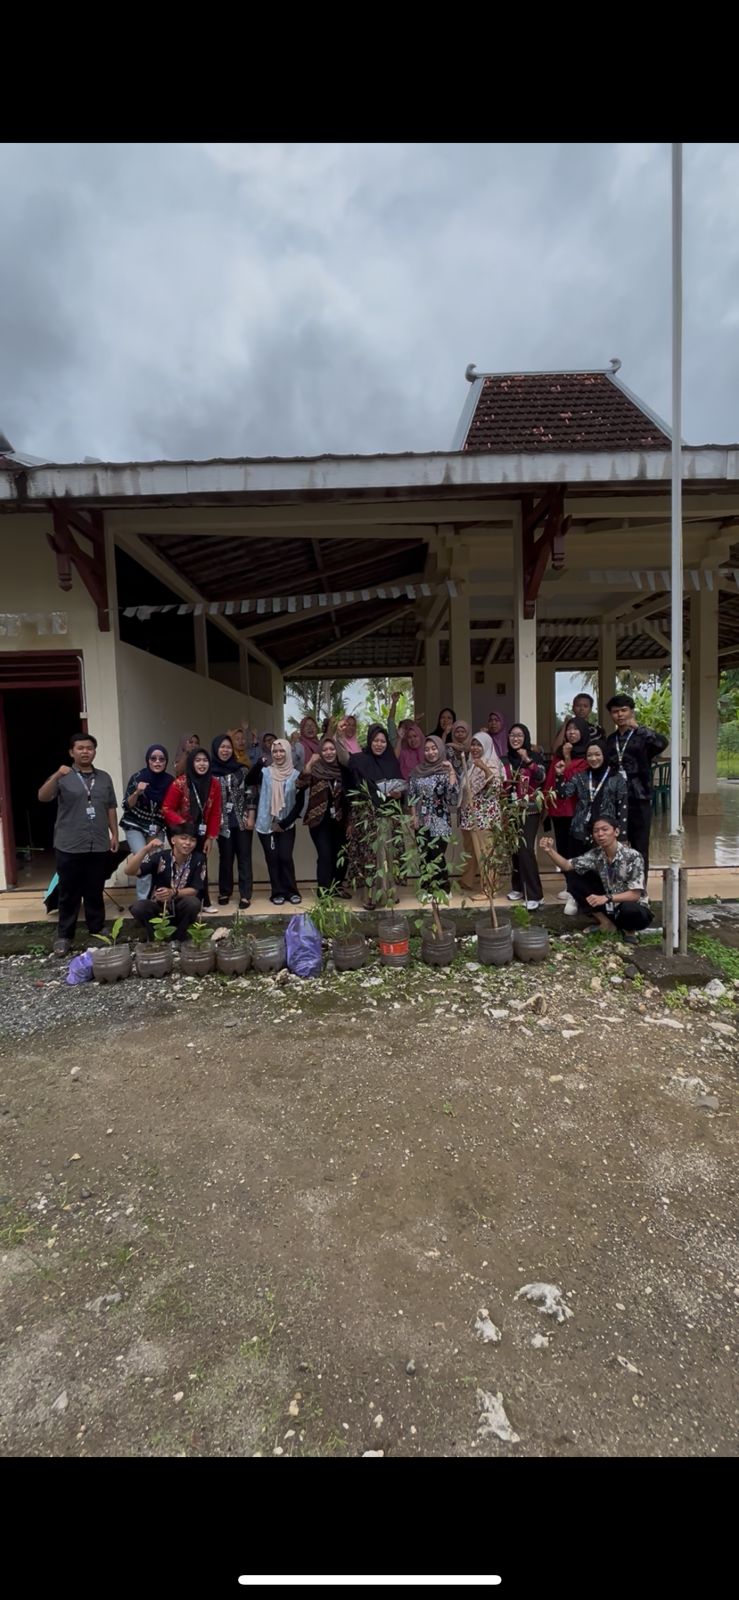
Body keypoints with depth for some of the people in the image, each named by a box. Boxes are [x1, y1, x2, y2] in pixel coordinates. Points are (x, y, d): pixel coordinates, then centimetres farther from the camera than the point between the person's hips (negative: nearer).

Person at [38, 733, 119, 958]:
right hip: (69, 847, -3)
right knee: (69, 893, 4)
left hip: (99, 846, 3)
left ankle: (97, 931, 24)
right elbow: (43, 797, -17)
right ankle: (64, 936, 14)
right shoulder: (63, 777, -1)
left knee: (95, 892, 12)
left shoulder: (104, 778, 10)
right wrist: (56, 776, -32)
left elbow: (111, 808, 14)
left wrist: (114, 833, 9)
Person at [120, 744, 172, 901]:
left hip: (156, 828, 3)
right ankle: (142, 902, -2)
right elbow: (126, 806, -12)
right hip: (135, 826, -3)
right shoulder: (137, 777, -14)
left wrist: (158, 827, -3)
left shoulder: (169, 780, -6)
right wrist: (137, 792, -28)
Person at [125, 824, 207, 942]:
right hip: (159, 906, 0)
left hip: (181, 909, 0)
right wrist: (146, 849, -38)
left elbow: (195, 890, -12)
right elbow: (129, 871, -24)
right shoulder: (160, 857, -14)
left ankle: (177, 939, -5)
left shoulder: (199, 859, -12)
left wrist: (173, 893, -31)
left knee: (194, 903, -32)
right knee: (138, 907, -29)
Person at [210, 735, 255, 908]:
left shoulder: (242, 770, 3)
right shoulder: (210, 772, 0)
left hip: (242, 820, 0)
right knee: (225, 858, 9)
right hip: (223, 822, 0)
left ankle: (245, 895, 5)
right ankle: (225, 892, 23)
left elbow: (250, 795, 2)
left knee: (244, 857, 1)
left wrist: (250, 818, -4)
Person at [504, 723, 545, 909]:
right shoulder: (505, 760, 8)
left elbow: (541, 778, -20)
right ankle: (518, 887, 23)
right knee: (514, 849, 7)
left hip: (530, 812, -4)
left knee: (525, 850, -14)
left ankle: (534, 895, -10)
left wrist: (527, 760, -30)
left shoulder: (534, 757, -2)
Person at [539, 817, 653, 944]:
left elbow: (635, 894, -25)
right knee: (573, 878, -10)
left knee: (630, 910, -42)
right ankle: (606, 923, -2)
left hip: (632, 907, -5)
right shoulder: (596, 855, -7)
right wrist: (550, 851, -24)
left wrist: (607, 898, -39)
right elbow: (567, 866, -6)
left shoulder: (632, 856, -22)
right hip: (609, 905, 5)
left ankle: (628, 928, -2)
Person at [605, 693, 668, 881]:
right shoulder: (611, 739, 13)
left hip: (639, 799, -4)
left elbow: (662, 743, -24)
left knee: (639, 848, 3)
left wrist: (637, 727, -20)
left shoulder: (642, 736, -1)